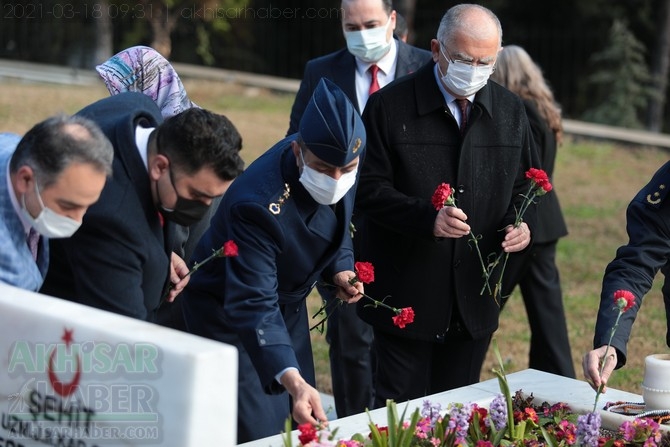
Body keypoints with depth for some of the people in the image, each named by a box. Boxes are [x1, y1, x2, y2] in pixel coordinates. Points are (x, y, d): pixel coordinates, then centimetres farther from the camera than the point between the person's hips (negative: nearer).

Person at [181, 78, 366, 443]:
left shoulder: (341, 163, -17)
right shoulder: (258, 204, -38)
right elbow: (252, 306, -41)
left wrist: (340, 268, -10)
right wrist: (292, 382, -53)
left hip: (288, 303, 7)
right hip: (229, 313, -7)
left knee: (303, 426, 13)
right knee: (261, 434, -7)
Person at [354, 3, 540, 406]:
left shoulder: (510, 110, 6)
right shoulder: (390, 107, -8)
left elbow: (526, 183, 15)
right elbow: (369, 190, -10)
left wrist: (523, 223, -7)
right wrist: (427, 217, -25)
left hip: (476, 300, 4)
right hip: (407, 298, -4)